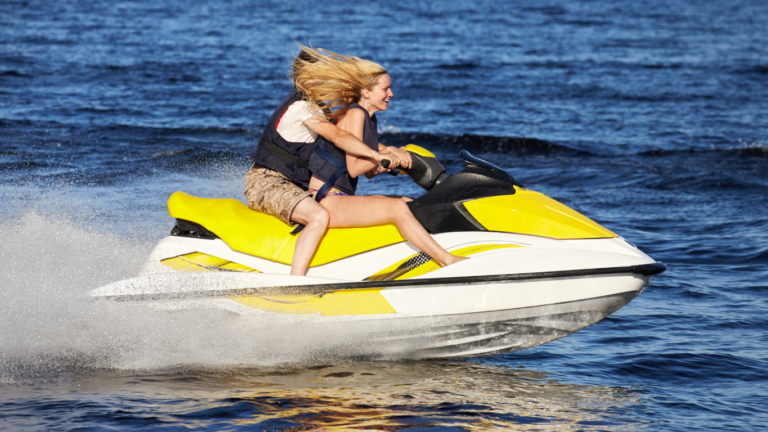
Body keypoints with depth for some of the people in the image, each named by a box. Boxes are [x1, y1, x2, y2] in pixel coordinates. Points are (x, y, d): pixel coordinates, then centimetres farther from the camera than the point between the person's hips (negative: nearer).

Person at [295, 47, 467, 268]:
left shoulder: (370, 118, 17)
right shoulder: (354, 113, -11)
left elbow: (370, 172, 15)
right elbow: (353, 168, -19)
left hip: (342, 199, 10)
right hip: (327, 201, -10)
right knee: (397, 208, -25)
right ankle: (448, 261, -28)